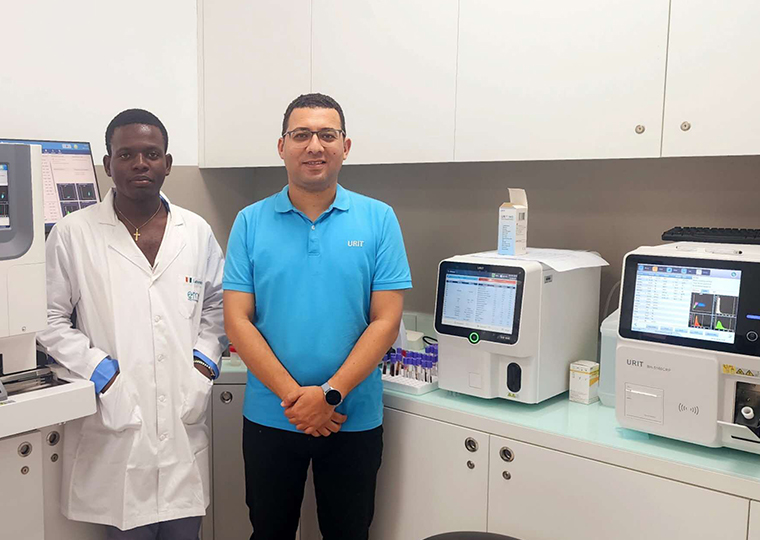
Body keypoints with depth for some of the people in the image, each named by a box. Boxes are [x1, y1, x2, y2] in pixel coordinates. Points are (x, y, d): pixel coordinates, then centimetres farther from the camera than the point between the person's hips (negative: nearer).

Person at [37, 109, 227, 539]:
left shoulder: (197, 232, 6)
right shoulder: (73, 234, -2)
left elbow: (218, 305, 16)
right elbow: (49, 319, 1)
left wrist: (205, 358, 1)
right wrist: (100, 370, -9)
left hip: (184, 420, 3)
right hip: (116, 424, -2)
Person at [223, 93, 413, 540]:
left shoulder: (378, 219, -3)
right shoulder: (251, 222, -1)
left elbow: (386, 321, -7)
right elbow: (237, 321, -6)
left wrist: (330, 394, -16)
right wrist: (292, 395, -15)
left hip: (354, 418, 0)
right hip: (269, 417, 1)